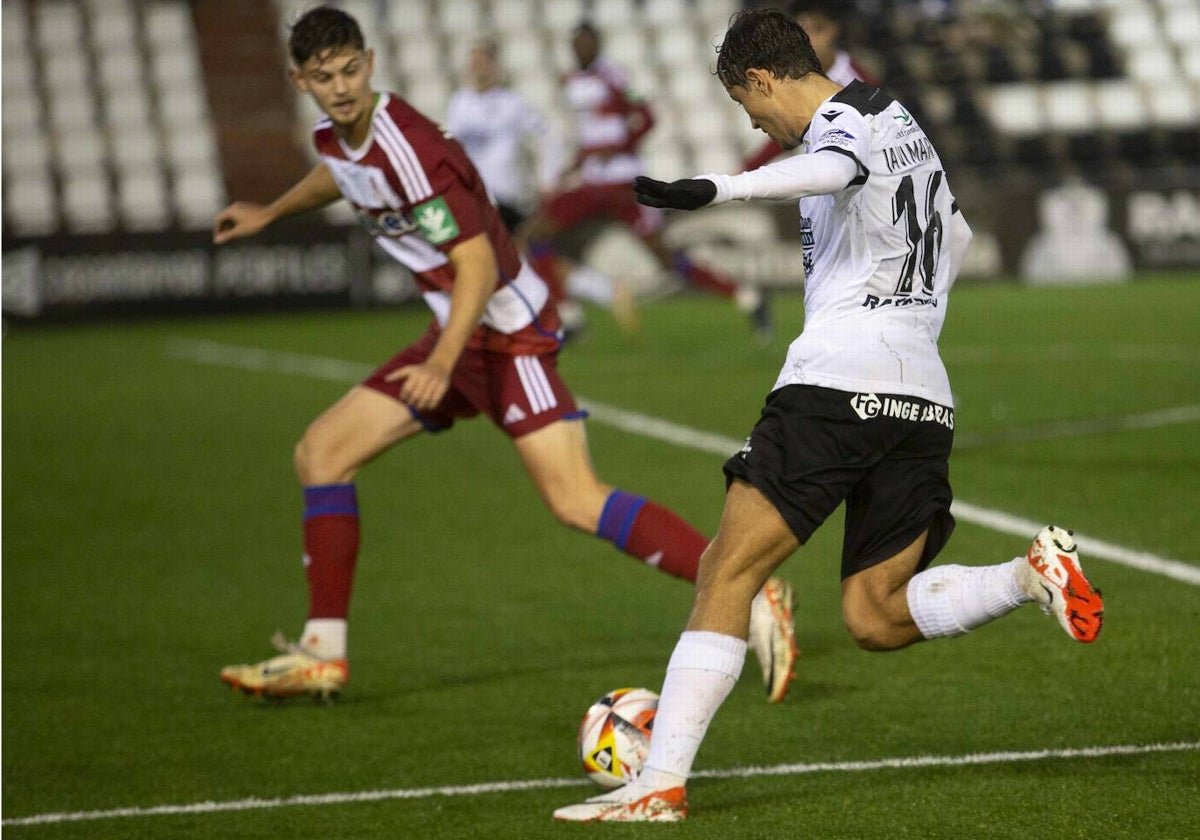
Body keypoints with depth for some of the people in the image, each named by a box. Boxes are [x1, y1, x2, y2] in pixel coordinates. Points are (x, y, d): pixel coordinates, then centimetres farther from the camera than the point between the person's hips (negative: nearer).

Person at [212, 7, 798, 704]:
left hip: (508, 328, -9)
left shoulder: (406, 150, -23)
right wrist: (271, 213, 44)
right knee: (320, 453, 7)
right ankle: (323, 653, 12)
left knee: (576, 501, -21)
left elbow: (478, 266, -25)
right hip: (457, 333, 9)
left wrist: (442, 364, -35)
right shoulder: (337, 137, 4)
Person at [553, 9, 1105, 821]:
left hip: (835, 385, -8)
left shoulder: (845, 124, -4)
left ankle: (663, 783, -11)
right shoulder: (900, 122, 23)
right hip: (925, 399, 8)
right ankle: (1034, 573, -10)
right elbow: (957, 234, 40)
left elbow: (830, 170, -31)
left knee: (728, 573, -5)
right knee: (877, 619, 10)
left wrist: (715, 189, -46)